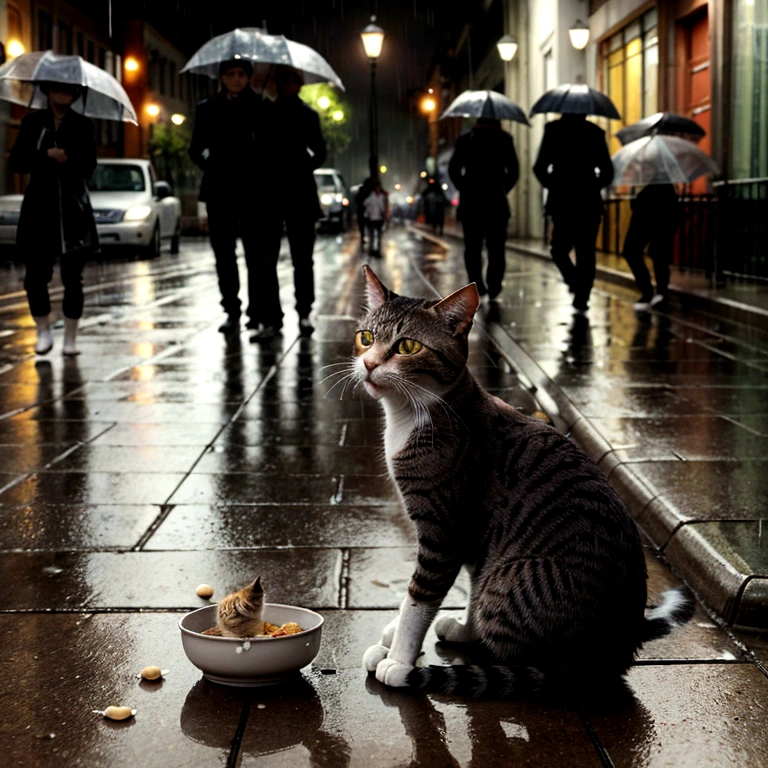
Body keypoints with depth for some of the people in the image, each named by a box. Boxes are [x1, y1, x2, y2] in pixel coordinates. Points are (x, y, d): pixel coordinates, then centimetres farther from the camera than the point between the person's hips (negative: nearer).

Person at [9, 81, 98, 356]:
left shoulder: (83, 125, 6)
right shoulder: (33, 122, 7)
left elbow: (88, 168, -1)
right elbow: (16, 161, 1)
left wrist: (67, 158, -21)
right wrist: (46, 155, -13)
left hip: (73, 208, -1)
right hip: (39, 206, 1)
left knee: (72, 276, -1)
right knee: (35, 274, -2)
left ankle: (70, 338, 9)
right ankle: (43, 332, 14)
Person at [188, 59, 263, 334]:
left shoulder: (258, 105, 6)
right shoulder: (208, 108, 12)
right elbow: (196, 148, 17)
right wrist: (209, 164, 3)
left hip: (251, 187, -2)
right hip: (219, 189, 2)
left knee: (255, 250, -5)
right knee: (223, 252, 3)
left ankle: (257, 311, 0)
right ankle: (231, 312, 9)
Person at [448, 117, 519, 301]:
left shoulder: (464, 140, 5)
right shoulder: (505, 139, 2)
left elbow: (453, 169, 0)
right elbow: (514, 171, -3)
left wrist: (465, 189, 9)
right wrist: (504, 189, 8)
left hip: (470, 201, 1)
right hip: (496, 200, -1)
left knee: (472, 245, 9)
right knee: (496, 246, 5)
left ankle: (476, 283, -2)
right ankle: (494, 285, -5)